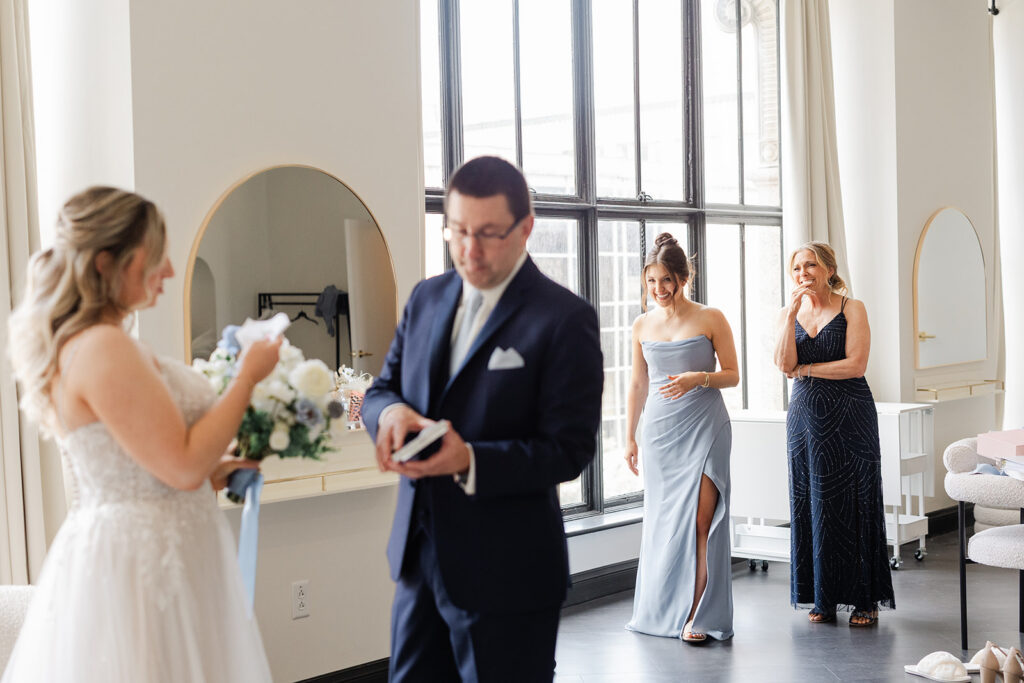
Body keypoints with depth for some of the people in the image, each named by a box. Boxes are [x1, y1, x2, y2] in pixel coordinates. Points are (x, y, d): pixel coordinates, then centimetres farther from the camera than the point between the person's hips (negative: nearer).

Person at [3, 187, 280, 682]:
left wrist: (213, 470, 17)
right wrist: (248, 376, -12)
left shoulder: (89, 344, 11)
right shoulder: (103, 348, -20)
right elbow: (183, 465, -21)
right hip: (136, 566, -10)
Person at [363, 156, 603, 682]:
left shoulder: (565, 318, -11)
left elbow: (570, 450, -15)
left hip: (504, 575, -6)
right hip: (418, 557, 6)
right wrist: (390, 411, -12)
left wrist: (470, 461, -29)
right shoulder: (426, 298, 9)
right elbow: (381, 387, 13)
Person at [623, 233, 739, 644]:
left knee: (699, 517, -10)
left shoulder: (710, 319, -2)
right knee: (662, 520, 7)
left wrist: (697, 378, -18)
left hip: (704, 427, -4)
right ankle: (662, 610, 19)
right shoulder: (642, 326, 9)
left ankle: (697, 615, -4)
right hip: (660, 429, 4)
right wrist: (630, 436, 14)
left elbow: (732, 375, 1)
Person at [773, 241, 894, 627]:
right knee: (812, 504, 4)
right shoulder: (788, 314, 10)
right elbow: (784, 364, -5)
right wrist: (792, 313, -10)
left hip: (849, 419, -4)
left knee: (853, 504, -2)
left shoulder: (851, 309, -1)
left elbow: (855, 364, -12)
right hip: (806, 417, 4)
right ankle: (823, 598, 12)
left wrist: (806, 369, -7)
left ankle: (865, 600, 5)